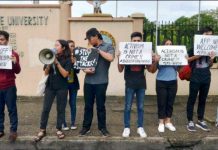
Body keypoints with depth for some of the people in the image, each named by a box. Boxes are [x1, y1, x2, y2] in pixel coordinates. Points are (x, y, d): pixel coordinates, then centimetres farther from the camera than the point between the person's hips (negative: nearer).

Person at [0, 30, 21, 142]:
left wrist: (15, 62, -20)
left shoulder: (13, 54, 0)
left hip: (9, 87, -3)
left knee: (12, 109, 2)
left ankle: (13, 131, 9)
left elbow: (17, 71, -1)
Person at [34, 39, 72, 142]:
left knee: (60, 109, 5)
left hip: (62, 87, -3)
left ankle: (58, 129, 18)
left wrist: (57, 63, -19)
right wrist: (49, 63, -13)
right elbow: (46, 73, 4)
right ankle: (42, 130, 10)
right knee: (45, 108, 1)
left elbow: (65, 74, -15)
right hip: (50, 86, 3)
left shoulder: (67, 59, -5)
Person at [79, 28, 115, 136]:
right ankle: (86, 127, 19)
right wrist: (85, 69, -6)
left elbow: (110, 58, -18)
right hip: (88, 81, 4)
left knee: (100, 106, 5)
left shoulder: (108, 46, 1)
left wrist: (98, 50, -10)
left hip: (101, 82, -4)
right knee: (88, 105, 9)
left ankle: (102, 127, 19)